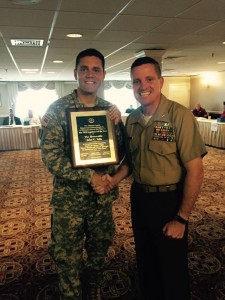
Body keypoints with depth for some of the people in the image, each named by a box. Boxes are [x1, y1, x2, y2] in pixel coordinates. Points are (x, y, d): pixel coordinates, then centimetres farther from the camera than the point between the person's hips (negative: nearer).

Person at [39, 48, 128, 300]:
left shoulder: (110, 109, 1)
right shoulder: (57, 109, -11)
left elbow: (121, 152, 2)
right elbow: (51, 157, -15)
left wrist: (118, 123, -15)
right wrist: (89, 176, -21)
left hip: (103, 197, 4)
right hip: (69, 199, -3)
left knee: (99, 255, 22)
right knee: (68, 261, 13)